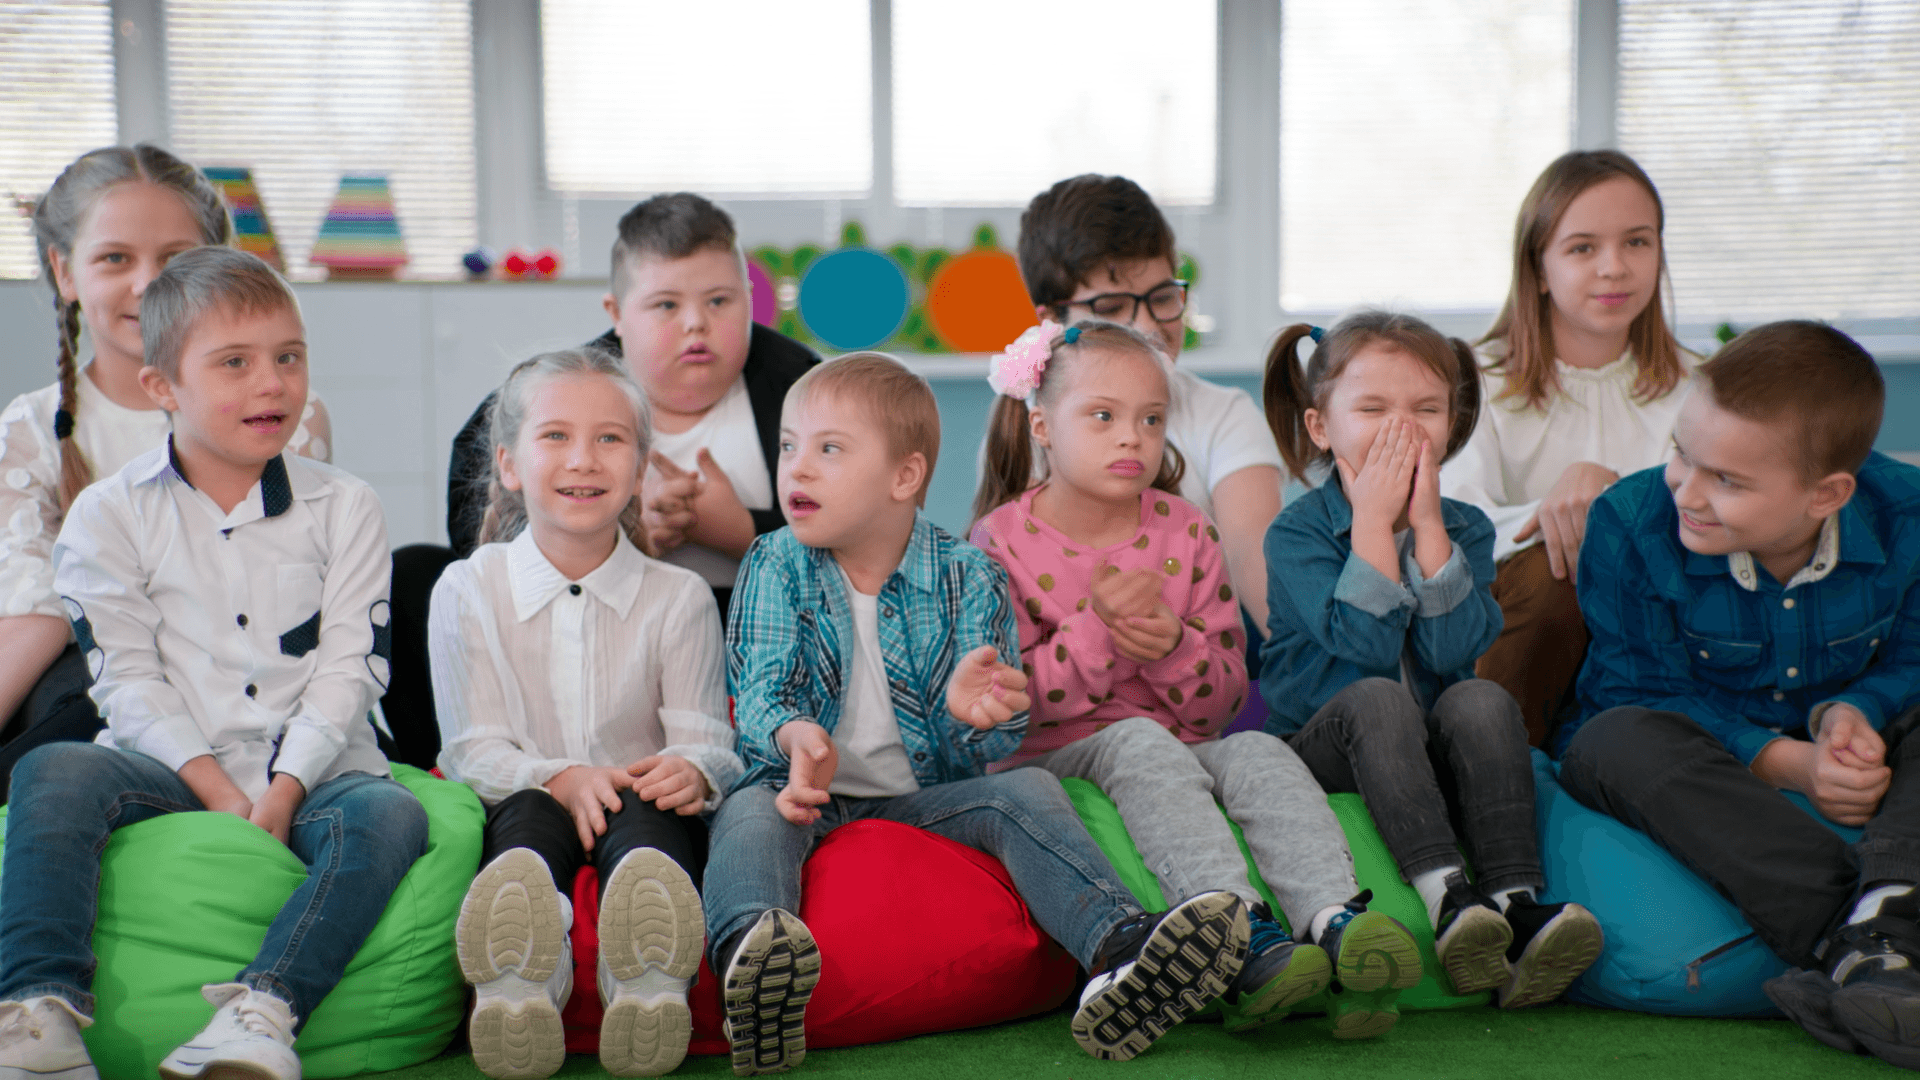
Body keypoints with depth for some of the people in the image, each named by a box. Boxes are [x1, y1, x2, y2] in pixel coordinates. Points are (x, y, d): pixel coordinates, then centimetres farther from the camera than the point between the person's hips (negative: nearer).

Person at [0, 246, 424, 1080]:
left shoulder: (343, 508, 7)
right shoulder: (108, 514, 5)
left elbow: (347, 670, -1)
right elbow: (127, 676, -3)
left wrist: (279, 795, -15)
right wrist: (218, 790, -16)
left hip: (312, 773, 0)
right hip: (171, 770, 0)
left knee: (390, 814, -31)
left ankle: (263, 1009, -46)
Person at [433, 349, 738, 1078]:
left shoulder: (680, 598, 9)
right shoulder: (467, 591, 8)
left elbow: (707, 740, 1)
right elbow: (474, 749, 0)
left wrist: (692, 768, -27)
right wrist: (559, 780, -23)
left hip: (637, 813, 0)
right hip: (522, 811, 0)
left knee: (650, 809, -34)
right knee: (529, 813, -34)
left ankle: (650, 976, -68)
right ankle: (522, 977, -67)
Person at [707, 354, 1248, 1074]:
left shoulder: (968, 578, 2)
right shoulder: (774, 567, 5)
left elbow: (997, 745, -3)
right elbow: (756, 691, -6)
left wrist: (972, 714, -31)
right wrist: (795, 735, -32)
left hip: (927, 796, 1)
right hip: (806, 793, -1)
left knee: (1026, 791, -23)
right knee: (750, 812, -32)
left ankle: (1118, 946, -45)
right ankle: (749, 955, -64)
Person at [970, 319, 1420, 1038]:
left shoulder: (1185, 533, 8)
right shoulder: (1003, 540, -2)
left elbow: (1221, 702, 6)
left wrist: (1172, 647, -16)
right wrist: (1097, 627, -22)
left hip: (1179, 749, 4)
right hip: (1052, 759, -3)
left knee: (1259, 752, -27)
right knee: (1142, 742, -35)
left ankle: (1336, 921, -49)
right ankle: (1245, 940, -51)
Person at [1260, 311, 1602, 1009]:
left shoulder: (1465, 529, 6)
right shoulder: (1296, 533, -4)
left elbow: (1454, 649, -13)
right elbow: (1367, 645, -20)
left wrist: (1427, 524, -14)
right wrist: (1374, 520, -17)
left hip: (1433, 764, 3)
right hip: (1325, 754, -2)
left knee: (1480, 698, -28)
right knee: (1377, 697, -33)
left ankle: (1516, 904, -40)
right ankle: (1447, 899, -46)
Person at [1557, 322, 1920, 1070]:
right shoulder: (1631, 524, -18)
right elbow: (1643, 692, -17)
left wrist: (1854, 713, -24)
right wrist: (1783, 761, -31)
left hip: (1845, 783, 2)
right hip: (1712, 772, -2)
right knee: (1615, 741, -36)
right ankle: (1848, 935, -47)